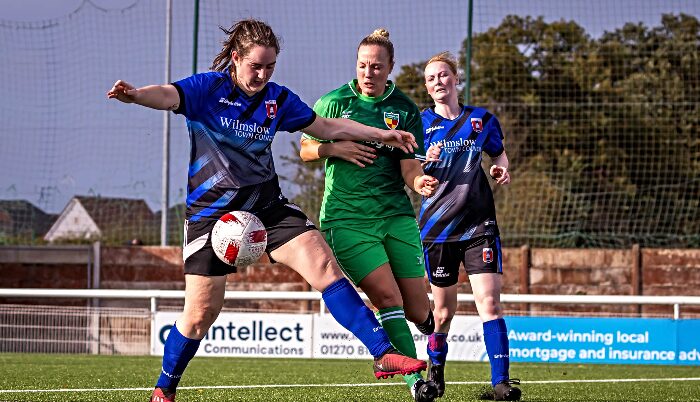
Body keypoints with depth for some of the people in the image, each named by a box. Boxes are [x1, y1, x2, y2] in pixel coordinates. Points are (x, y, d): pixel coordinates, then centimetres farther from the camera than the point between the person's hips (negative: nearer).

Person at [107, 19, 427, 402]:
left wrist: (383, 135, 19)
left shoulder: (277, 98, 6)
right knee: (201, 313, -4)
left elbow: (328, 127, 20)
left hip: (267, 204, 4)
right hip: (212, 210, -4)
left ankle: (383, 354, -10)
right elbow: (168, 95, -29)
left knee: (325, 266, -12)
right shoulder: (208, 88, -9)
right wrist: (134, 94, -52)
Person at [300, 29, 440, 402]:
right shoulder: (333, 102, 1)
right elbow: (305, 149, 10)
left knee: (417, 312, 2)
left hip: (396, 214, 2)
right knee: (388, 296, -19)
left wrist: (421, 182, -22)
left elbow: (409, 168, 0)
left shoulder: (406, 110, 4)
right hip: (346, 218, -2)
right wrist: (335, 148, -9)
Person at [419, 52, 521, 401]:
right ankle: (435, 370, 33)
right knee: (444, 309, 7)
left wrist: (502, 169, 1)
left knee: (489, 302, -14)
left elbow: (498, 152, 24)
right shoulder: (420, 122, 2)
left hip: (479, 224, 0)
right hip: (438, 225, 0)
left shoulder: (482, 119, 6)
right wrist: (425, 163, -18)